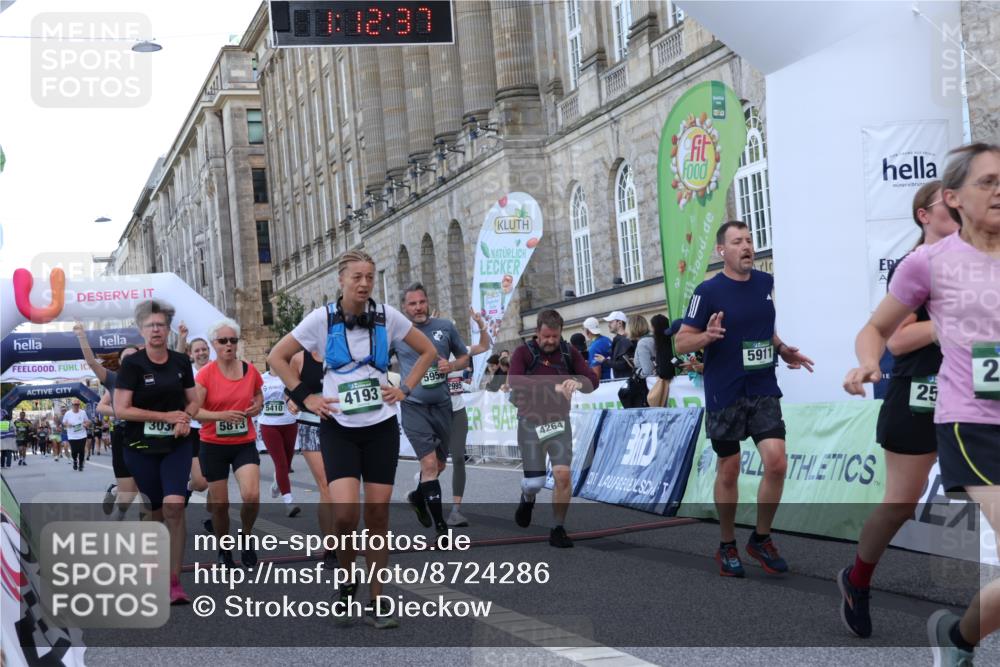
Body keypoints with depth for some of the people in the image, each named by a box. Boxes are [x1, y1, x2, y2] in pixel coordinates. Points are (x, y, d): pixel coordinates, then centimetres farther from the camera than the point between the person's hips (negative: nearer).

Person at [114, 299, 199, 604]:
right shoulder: (132, 364, -7)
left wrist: (186, 418, -9)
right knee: (156, 511, 8)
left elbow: (193, 401, 14)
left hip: (177, 445, 1)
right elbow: (121, 410, -12)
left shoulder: (181, 362, 3)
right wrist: (166, 416, -15)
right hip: (142, 448, -1)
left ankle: (174, 581, -14)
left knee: (174, 506, -17)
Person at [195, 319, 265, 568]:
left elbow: (259, 397, 19)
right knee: (220, 504, 4)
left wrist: (257, 407, -4)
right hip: (213, 445, -1)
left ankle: (246, 537, 10)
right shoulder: (205, 374, -9)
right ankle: (223, 550, 27)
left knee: (251, 496, -19)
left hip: (245, 444, 1)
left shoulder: (250, 370, 1)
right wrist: (221, 415, -28)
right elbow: (194, 411, -13)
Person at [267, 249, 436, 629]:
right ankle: (346, 581, 10)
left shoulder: (386, 316, -1)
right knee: (346, 512, -17)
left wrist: (405, 389, 2)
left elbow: (427, 351, 12)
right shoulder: (322, 319, -5)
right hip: (339, 428, -2)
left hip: (381, 426, 2)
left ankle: (376, 600, 13)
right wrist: (305, 397, -4)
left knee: (378, 514, 2)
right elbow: (277, 358, 3)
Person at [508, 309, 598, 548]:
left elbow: (593, 380, -6)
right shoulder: (524, 353, -5)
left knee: (563, 475, -11)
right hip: (531, 422, -2)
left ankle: (558, 529, 5)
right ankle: (528, 499, 39)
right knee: (534, 482, 1)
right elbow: (515, 382, -22)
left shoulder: (569, 353, 3)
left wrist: (578, 382, -30)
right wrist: (552, 386, -34)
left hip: (559, 421, 2)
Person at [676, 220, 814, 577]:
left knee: (776, 463, -6)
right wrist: (708, 335, -26)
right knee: (728, 470, 5)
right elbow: (680, 342, -7)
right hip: (724, 396, -4)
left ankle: (761, 539, 13)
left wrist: (783, 351, 8)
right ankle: (727, 546, 22)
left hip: (764, 390, 4)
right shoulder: (708, 291, -10)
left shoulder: (765, 282, 6)